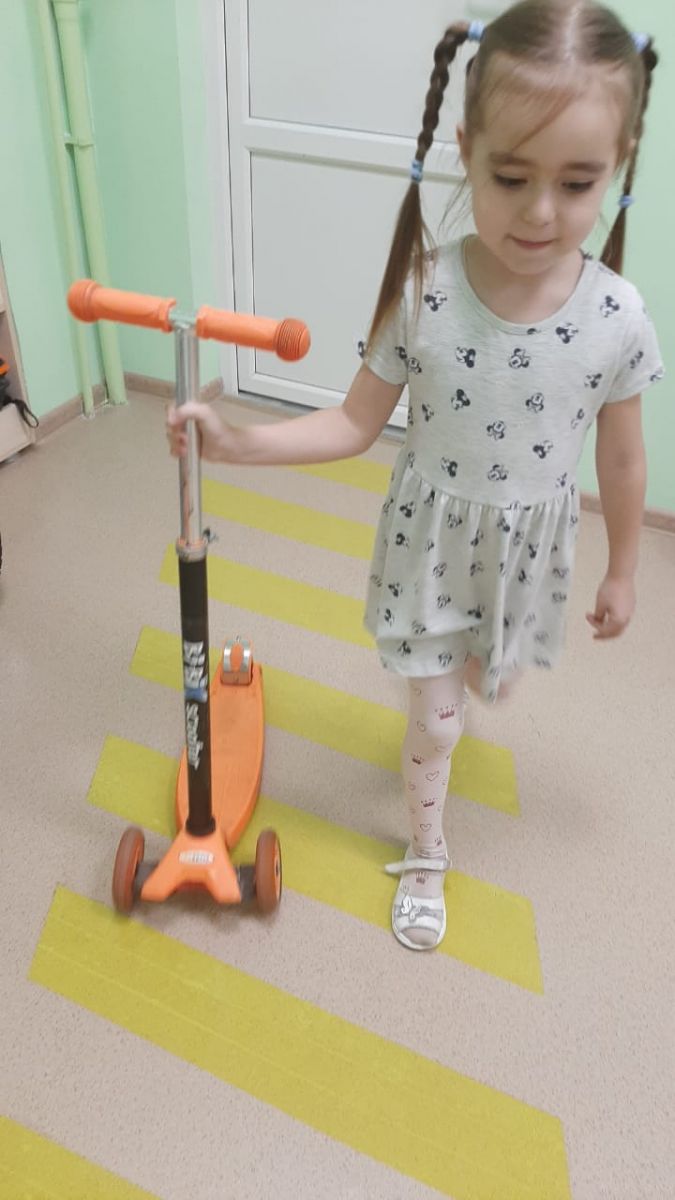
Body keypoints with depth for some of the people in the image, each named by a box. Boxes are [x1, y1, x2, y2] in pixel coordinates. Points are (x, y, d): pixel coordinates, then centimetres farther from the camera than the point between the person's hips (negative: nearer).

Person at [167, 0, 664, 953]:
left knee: (491, 679, 28)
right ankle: (426, 856, 40)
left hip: (529, 546, 2)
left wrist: (623, 571, 6)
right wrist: (234, 443, -24)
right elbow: (356, 424, -12)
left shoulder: (618, 315, -18)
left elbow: (621, 458, -4)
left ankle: (468, 677, 69)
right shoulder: (421, 292, -22)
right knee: (435, 722, 11)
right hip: (433, 537, -1)